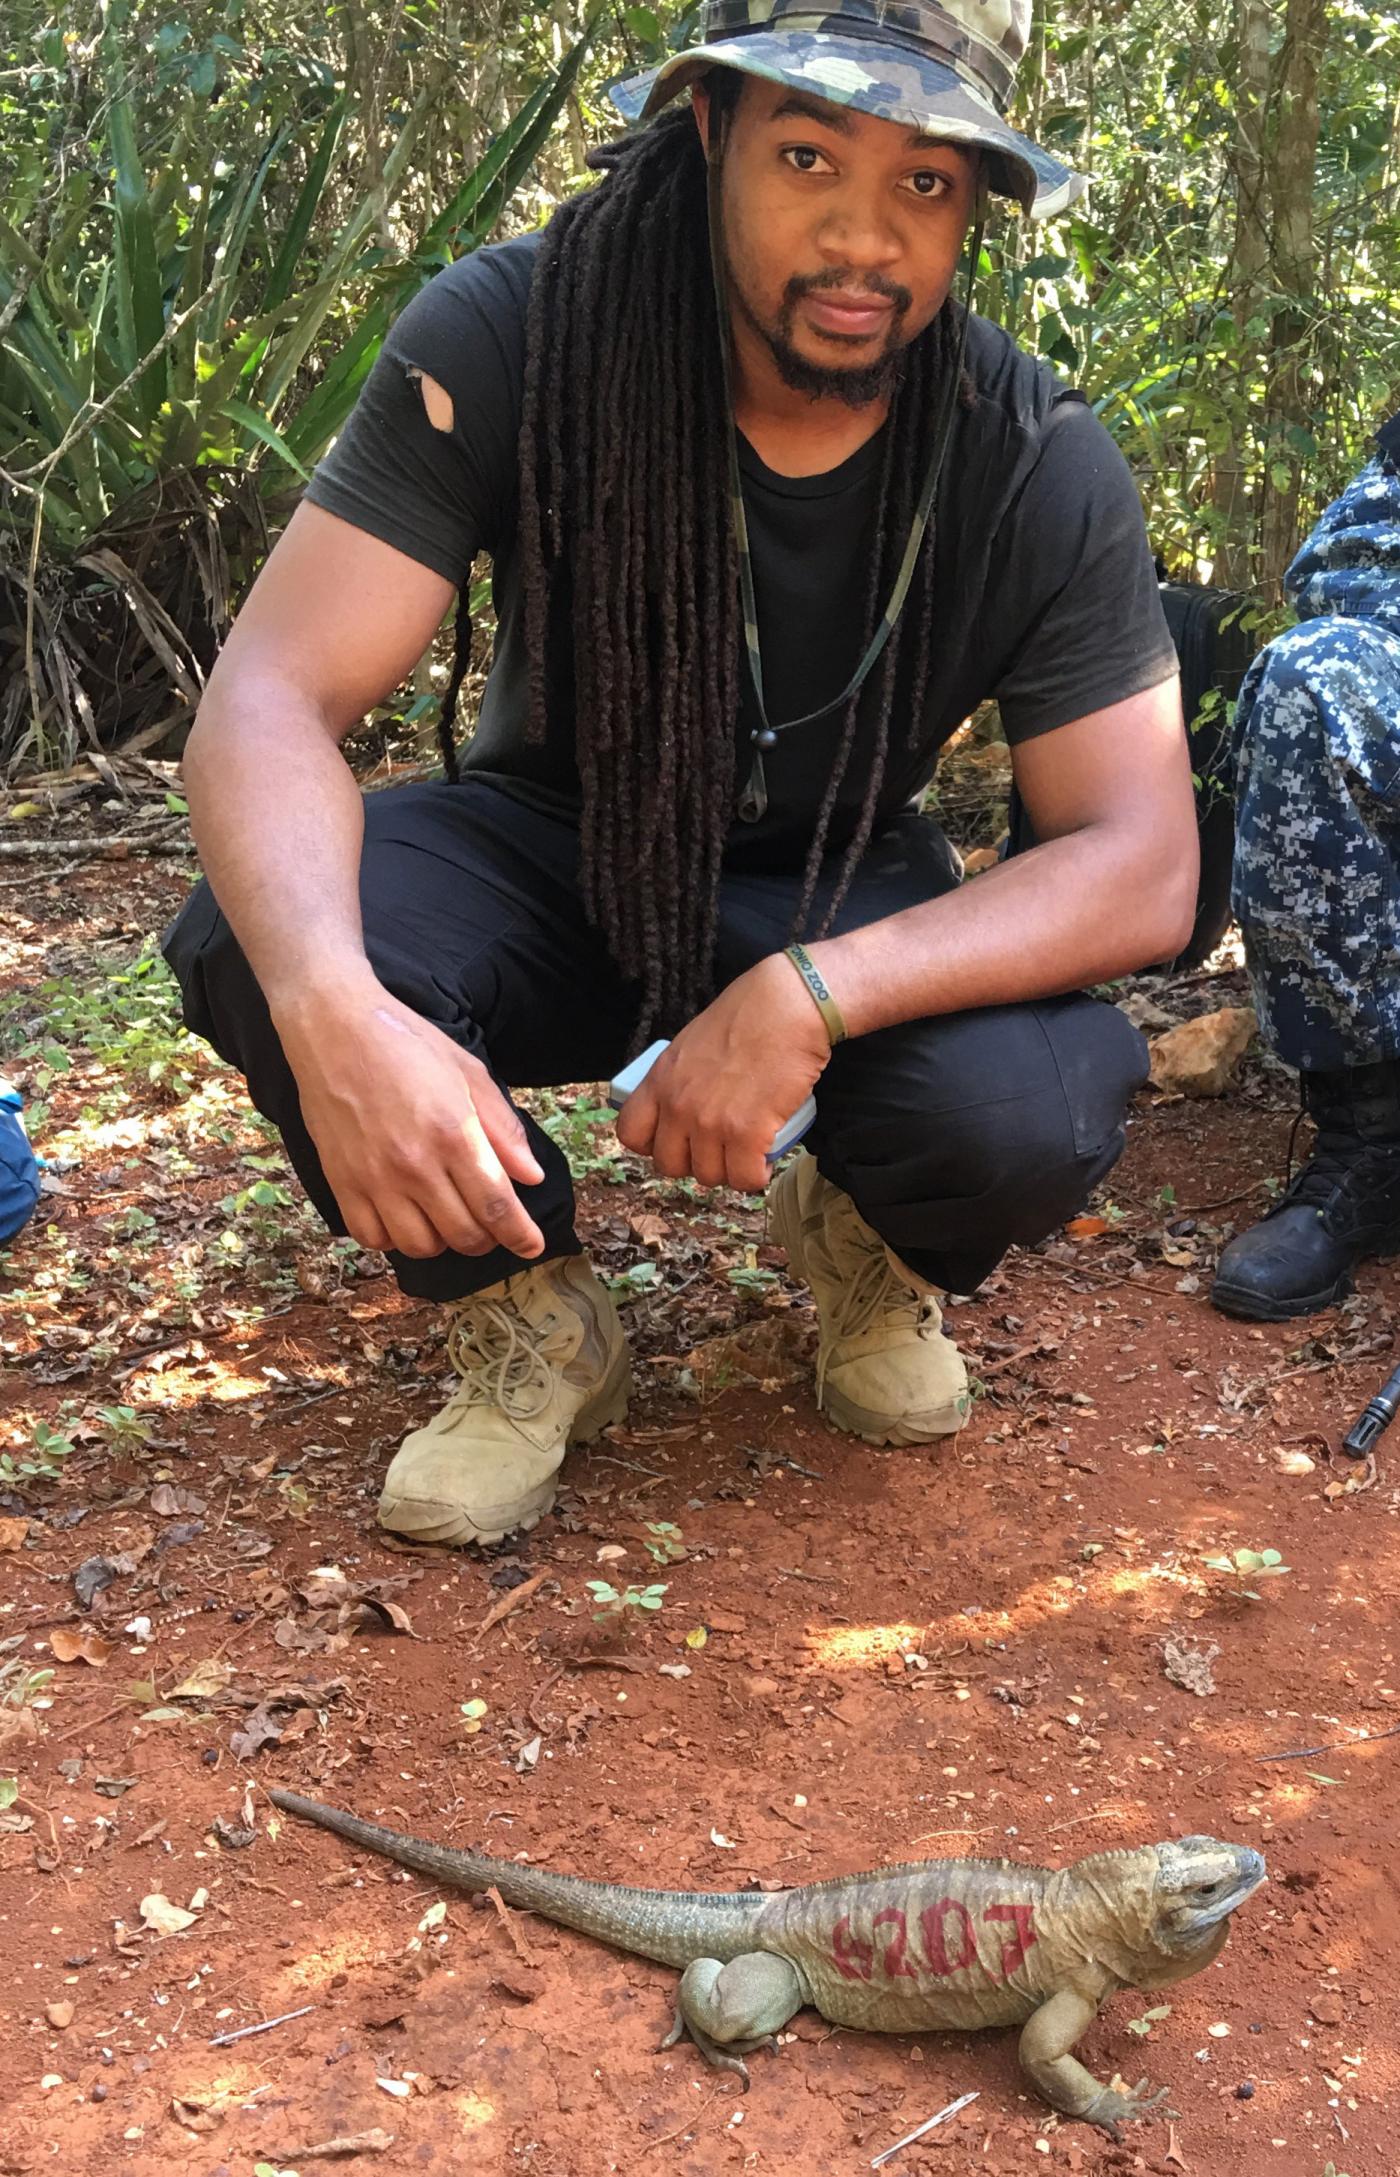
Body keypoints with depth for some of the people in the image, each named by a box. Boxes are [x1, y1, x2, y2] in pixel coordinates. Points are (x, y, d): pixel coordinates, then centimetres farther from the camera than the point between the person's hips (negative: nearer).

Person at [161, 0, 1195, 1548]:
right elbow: (270, 694, -27)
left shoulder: (1037, 462, -19)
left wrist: (807, 999, -39)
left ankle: (868, 1245, 8)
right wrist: (331, 1009, -49)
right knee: (248, 944, -32)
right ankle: (530, 1329, -2)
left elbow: (1143, 868, -22)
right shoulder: (509, 337, -22)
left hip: (835, 910, 0)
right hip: (554, 850, 1)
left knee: (1031, 1116, -33)